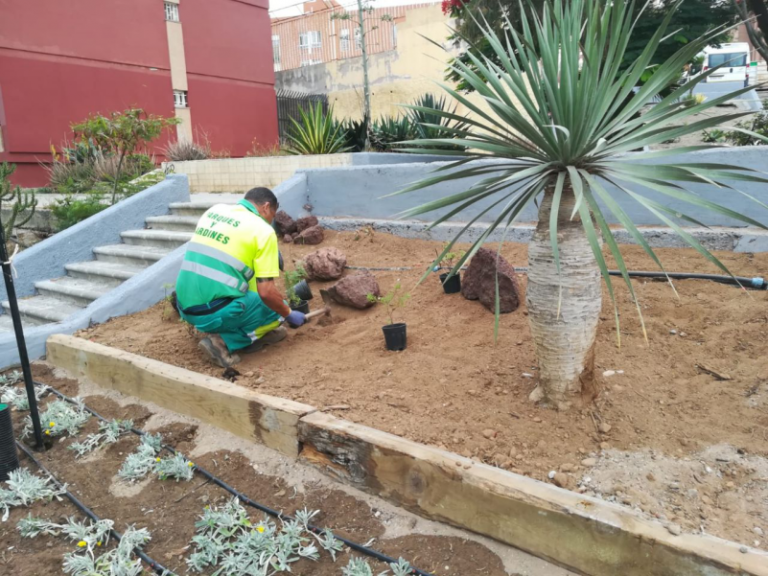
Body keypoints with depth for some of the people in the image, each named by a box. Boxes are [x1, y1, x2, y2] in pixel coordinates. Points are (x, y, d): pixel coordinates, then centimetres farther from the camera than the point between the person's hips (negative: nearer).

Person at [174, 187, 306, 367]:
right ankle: (224, 341, -1)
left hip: (184, 307, 7)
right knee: (277, 308, 14)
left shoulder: (215, 210, 12)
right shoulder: (263, 230, -6)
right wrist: (289, 315, 6)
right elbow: (266, 292, -13)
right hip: (216, 313, -7)